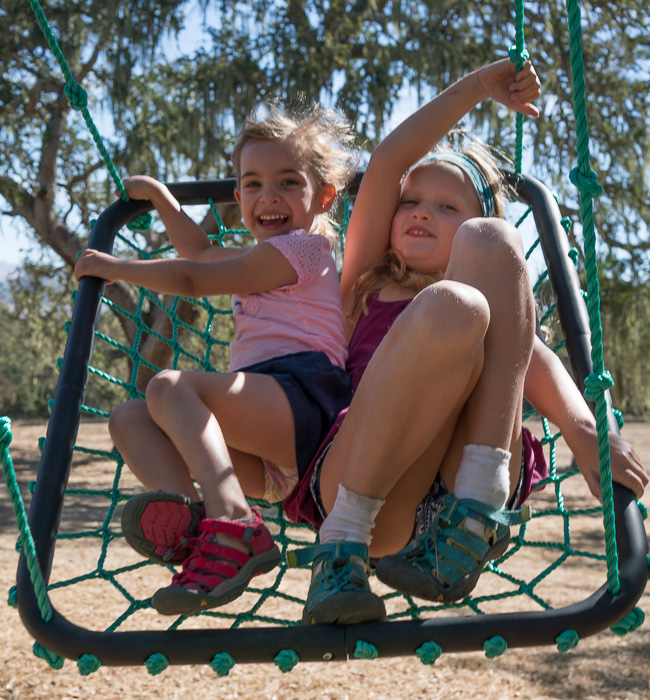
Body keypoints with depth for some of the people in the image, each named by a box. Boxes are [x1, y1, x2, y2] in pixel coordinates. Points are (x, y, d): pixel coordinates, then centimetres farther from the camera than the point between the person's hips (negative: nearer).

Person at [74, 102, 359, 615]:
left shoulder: (300, 247, 4)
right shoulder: (267, 259, 33)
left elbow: (193, 279, 3)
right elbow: (200, 251, 53)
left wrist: (117, 267, 13)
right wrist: (159, 196, 53)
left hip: (301, 395, -9)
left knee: (170, 386, -27)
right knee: (129, 419, -1)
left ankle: (233, 526, -44)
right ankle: (183, 508, -32)